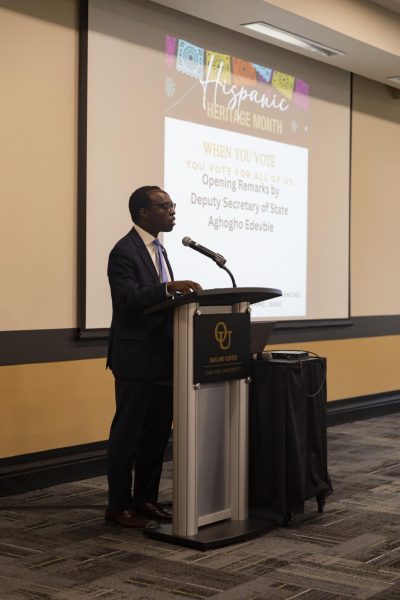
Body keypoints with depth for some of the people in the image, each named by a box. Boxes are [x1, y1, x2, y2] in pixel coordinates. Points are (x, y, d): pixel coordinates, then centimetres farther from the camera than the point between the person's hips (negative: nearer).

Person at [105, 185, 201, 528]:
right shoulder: (124, 251, -12)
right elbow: (129, 298, -25)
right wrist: (170, 287, -35)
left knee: (158, 432, 12)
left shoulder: (158, 250, 17)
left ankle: (146, 499, 23)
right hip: (136, 359, -9)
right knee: (128, 434, 0)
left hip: (162, 358, 9)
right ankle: (118, 506, 10)